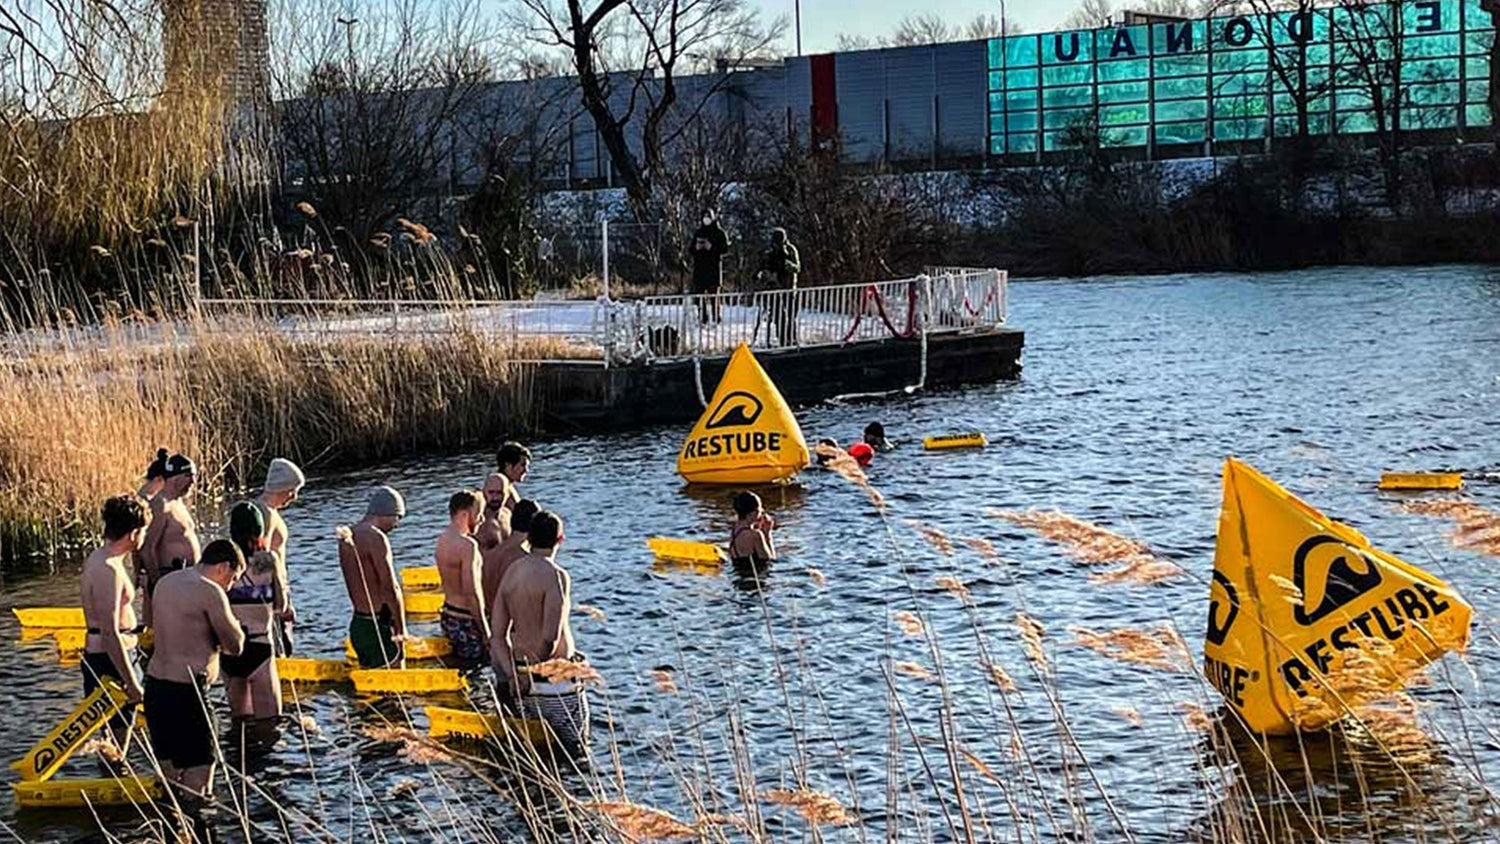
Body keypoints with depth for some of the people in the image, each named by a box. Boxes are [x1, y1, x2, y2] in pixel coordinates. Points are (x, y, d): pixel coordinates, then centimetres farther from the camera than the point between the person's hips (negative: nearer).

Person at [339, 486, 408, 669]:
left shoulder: (348, 537, 13)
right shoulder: (376, 538, -16)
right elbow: (390, 588, -18)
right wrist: (401, 631, -15)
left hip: (357, 622, 9)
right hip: (378, 627, -9)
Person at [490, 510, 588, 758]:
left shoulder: (512, 573, 6)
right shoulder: (556, 575, -16)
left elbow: (497, 635, 5)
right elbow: (551, 638, -23)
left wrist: (513, 674, -2)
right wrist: (533, 671, -11)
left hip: (522, 679, 7)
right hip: (556, 680, -7)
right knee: (576, 754, 1)